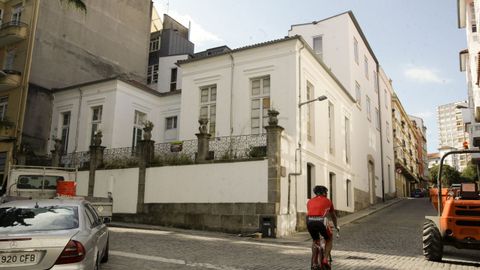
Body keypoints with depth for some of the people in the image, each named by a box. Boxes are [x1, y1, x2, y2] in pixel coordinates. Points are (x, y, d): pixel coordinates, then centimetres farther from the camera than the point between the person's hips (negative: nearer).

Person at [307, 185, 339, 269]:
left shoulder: (310, 201, 27)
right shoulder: (328, 201, 23)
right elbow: (333, 216, 36)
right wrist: (336, 226, 53)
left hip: (310, 222, 3)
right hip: (321, 221, -3)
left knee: (316, 241, 27)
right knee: (329, 239, 25)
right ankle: (325, 259, 11)